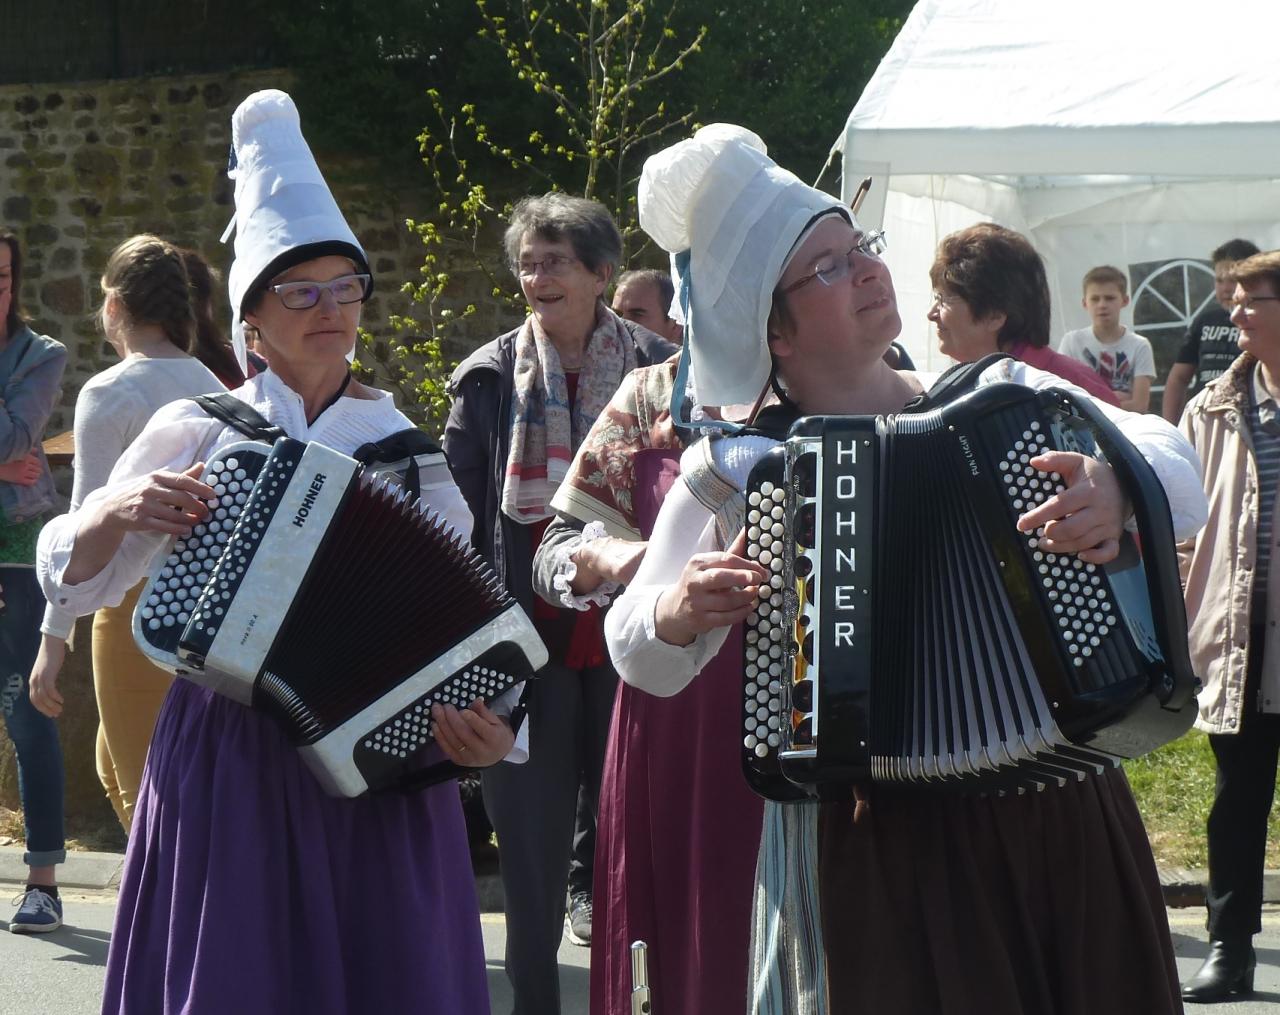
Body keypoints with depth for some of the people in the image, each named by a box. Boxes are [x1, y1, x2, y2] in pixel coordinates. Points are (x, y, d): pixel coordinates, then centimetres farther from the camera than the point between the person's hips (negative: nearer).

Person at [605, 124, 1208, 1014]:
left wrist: (1119, 483, -33)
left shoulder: (1002, 401, 3)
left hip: (1064, 819, 3)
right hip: (879, 847, -2)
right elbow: (641, 656, 6)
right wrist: (678, 612, -17)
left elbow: (1176, 466, -10)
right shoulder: (736, 473, 0)